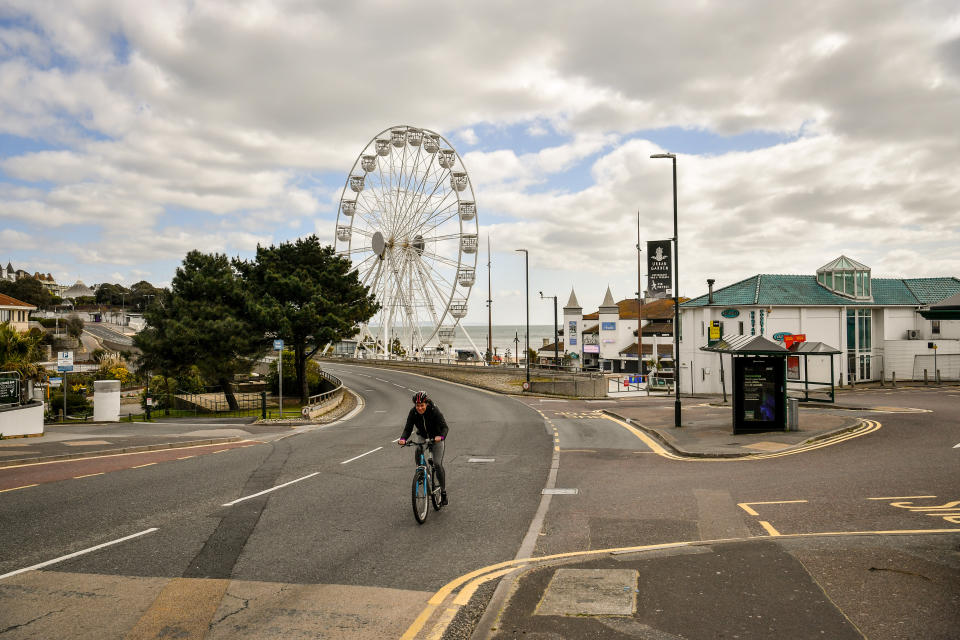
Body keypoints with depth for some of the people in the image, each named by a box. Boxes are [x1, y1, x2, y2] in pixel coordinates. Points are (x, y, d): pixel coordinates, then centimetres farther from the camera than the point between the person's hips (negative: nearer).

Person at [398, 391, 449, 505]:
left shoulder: (434, 411, -27)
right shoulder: (413, 412, -19)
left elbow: (444, 427, -34)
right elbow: (408, 428, -22)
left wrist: (441, 437, -54)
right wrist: (403, 439, -43)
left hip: (437, 438, -4)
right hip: (422, 437, 4)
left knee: (437, 464, -14)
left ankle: (443, 491, -1)